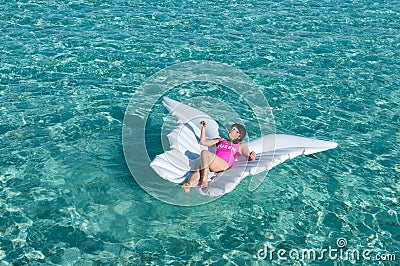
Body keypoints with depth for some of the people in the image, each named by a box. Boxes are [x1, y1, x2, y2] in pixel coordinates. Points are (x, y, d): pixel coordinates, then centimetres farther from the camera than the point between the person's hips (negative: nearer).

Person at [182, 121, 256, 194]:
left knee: (204, 152, -31)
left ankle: (204, 181, -36)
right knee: (198, 171, -31)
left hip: (224, 165, -4)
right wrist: (203, 128, 27)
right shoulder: (221, 141, 37)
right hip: (212, 166, 4)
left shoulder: (241, 146, 25)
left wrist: (252, 157, -16)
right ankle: (189, 184, -57)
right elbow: (203, 141, 36)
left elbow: (249, 157, 8)